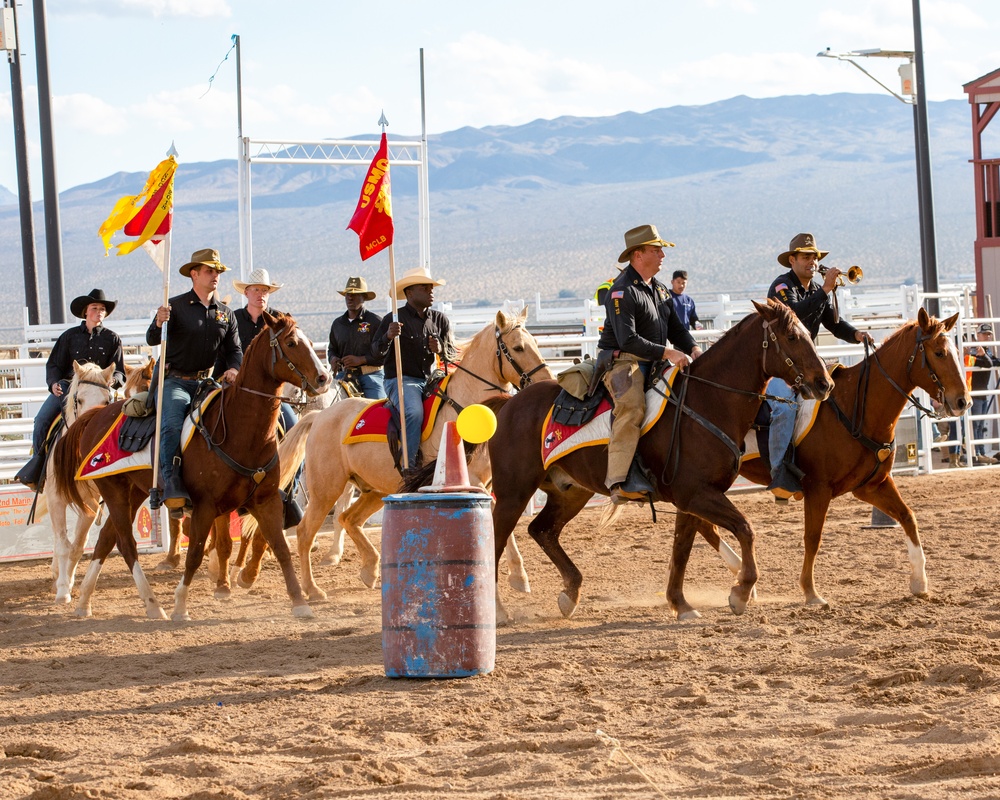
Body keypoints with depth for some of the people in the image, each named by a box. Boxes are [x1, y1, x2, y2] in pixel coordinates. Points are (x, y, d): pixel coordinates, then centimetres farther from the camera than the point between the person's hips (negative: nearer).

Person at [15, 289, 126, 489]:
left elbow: (119, 371, 9)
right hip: (66, 387, 1)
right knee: (42, 421, -17)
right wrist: (53, 383, -12)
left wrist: (112, 380, -15)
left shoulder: (112, 339, 9)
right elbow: (54, 364, 9)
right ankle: (36, 467, -3)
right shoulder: (70, 336, 10)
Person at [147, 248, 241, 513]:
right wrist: (159, 324, -31)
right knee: (172, 426, -28)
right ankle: (173, 490, -37)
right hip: (174, 381, -5)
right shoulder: (176, 306, -1)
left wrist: (233, 369, -6)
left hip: (208, 382, 5)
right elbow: (152, 340, -8)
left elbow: (234, 349, 17)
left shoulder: (226, 313, 14)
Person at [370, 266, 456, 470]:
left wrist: (441, 349, -10)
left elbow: (452, 354, 13)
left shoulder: (439, 320, 12)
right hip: (401, 380, -5)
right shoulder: (394, 319, -2)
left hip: (430, 381, 5)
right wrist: (388, 336, -29)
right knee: (414, 413, -33)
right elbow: (377, 352, -8)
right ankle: (409, 467, -32)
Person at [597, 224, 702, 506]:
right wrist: (667, 353, -29)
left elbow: (675, 329, 18)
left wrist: (693, 349, -3)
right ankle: (619, 482, -43)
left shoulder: (659, 289, 17)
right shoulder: (622, 292, -13)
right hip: (622, 361, -9)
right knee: (632, 407, -34)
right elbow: (628, 340, -23)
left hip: (654, 365, 9)